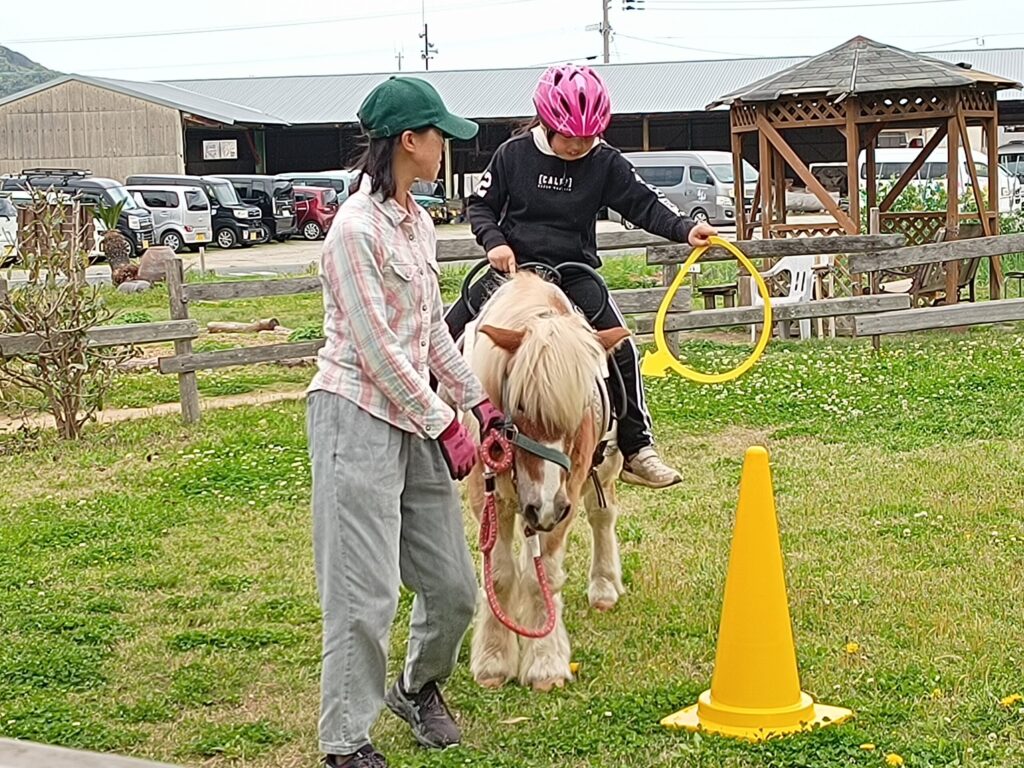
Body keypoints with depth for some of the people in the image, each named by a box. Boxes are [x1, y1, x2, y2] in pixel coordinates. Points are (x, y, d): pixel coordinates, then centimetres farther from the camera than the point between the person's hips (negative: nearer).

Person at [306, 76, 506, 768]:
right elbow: (378, 349, -17)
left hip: (415, 419, 9)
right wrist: (445, 426, -13)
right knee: (366, 595, -5)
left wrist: (479, 400, 18)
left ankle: (419, 687, 39)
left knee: (454, 588, 12)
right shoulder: (357, 229, -16)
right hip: (358, 418, -8)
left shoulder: (419, 222, 12)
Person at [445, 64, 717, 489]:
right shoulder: (514, 154, -6)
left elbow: (643, 203, -9)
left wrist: (686, 228, -26)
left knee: (622, 351, -15)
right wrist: (494, 241, -16)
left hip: (574, 274, 0)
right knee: (448, 335, -8)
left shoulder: (605, 163, -5)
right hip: (514, 266, 0)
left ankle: (636, 450, -2)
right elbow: (481, 205, 3)